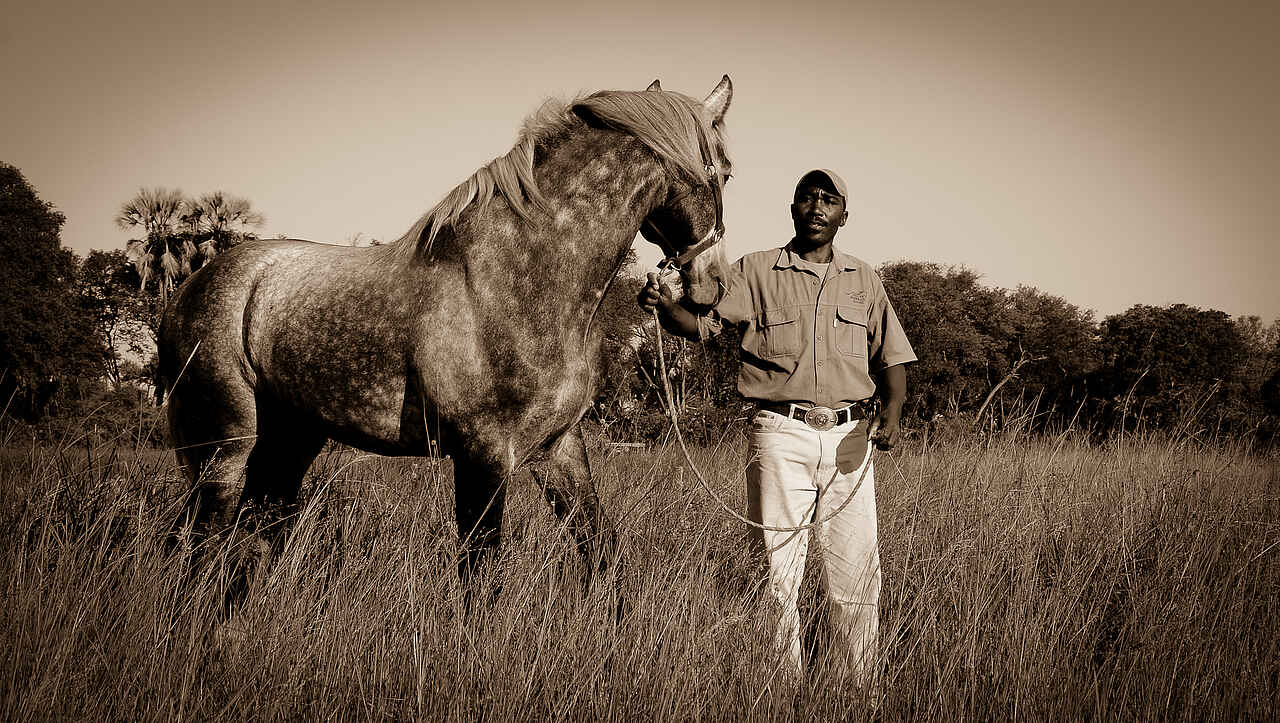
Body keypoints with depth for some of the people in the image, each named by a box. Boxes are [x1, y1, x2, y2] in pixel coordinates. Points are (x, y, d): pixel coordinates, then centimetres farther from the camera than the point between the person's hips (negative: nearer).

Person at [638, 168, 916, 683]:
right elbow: (706, 323, -2)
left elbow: (890, 356, 14)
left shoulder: (863, 280, 15)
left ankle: (865, 689, 14)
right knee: (778, 568, -1)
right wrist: (665, 307, -23)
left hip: (850, 437, 2)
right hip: (781, 434, -2)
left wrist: (892, 410, -5)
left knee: (856, 573, 3)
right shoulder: (756, 271, 8)